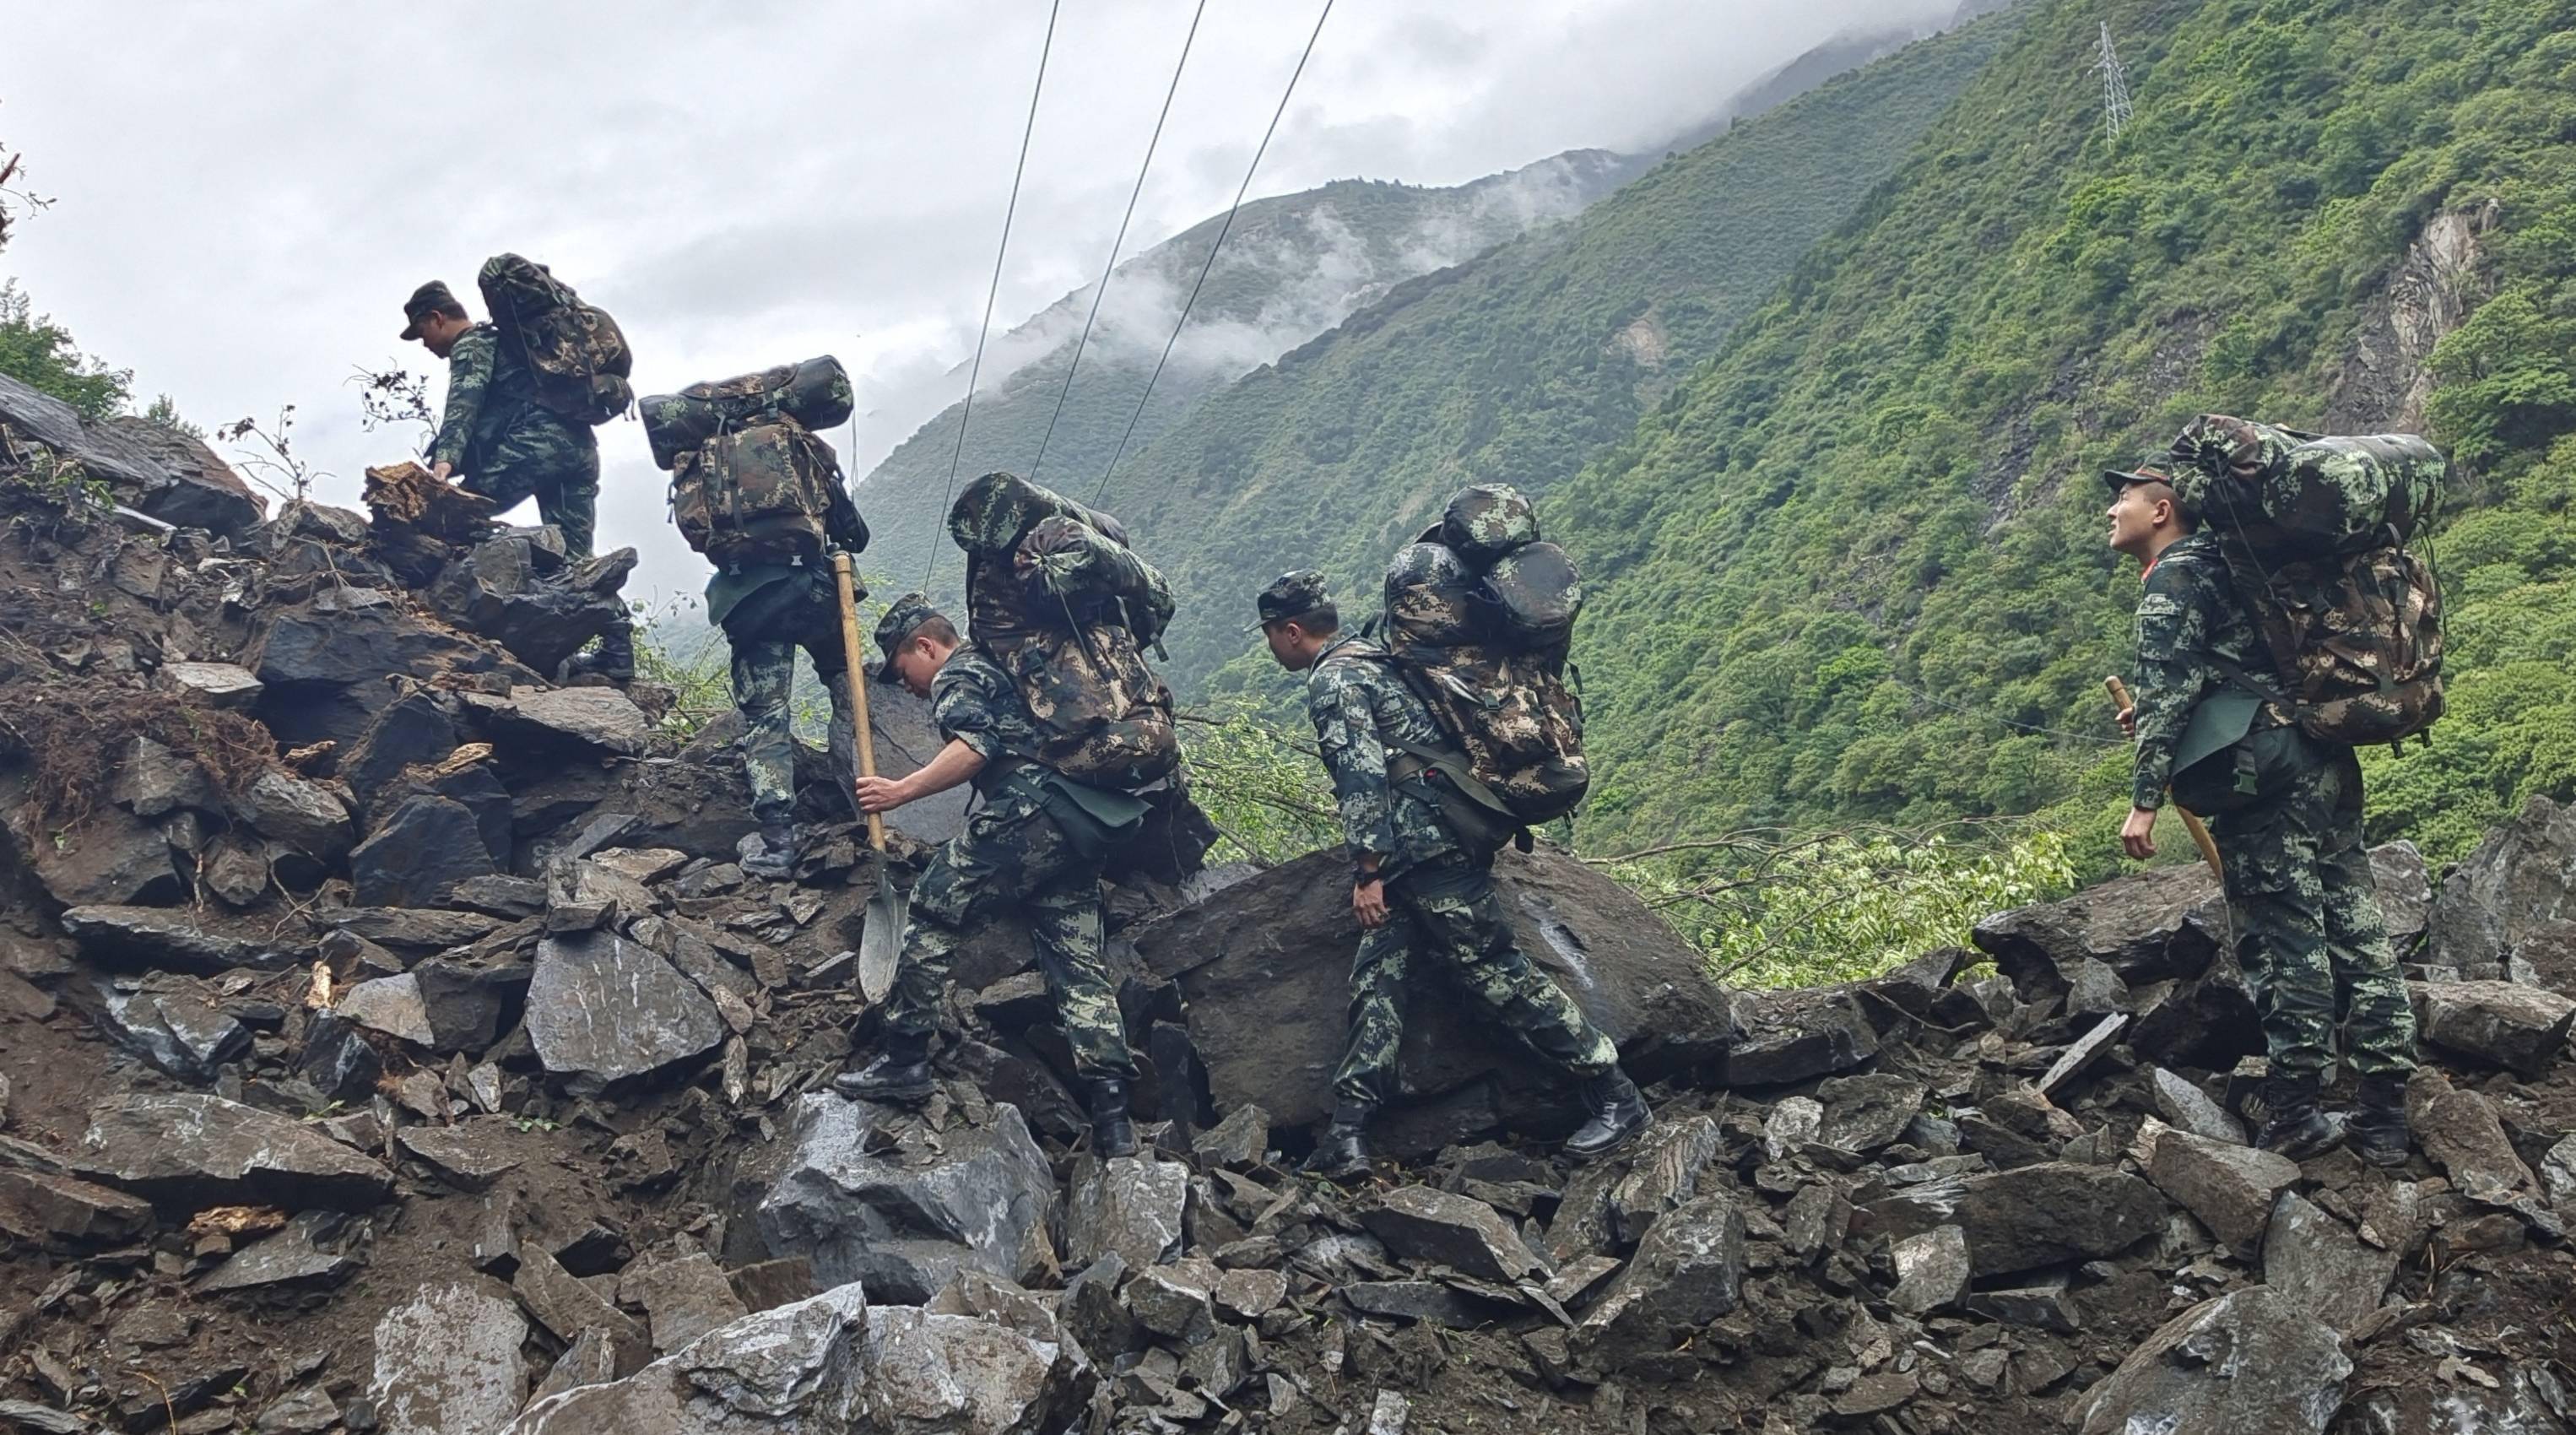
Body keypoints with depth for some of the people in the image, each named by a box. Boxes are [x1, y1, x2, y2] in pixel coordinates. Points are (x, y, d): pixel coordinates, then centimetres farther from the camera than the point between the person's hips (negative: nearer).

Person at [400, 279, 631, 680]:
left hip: (539, 440, -9)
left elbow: (463, 405, -13)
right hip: (579, 445, 9)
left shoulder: (471, 345, 6)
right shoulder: (500, 339, 35)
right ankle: (616, 648, 0)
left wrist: (444, 460, -26)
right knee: (576, 557, 7)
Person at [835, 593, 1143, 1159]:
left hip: (1029, 813, -9)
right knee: (1078, 960, 4)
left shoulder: (956, 676, 5)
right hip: (1084, 825, 9)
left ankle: (904, 1060, -1)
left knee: (934, 908, 0)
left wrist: (901, 791, -13)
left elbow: (975, 746, -14)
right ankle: (1111, 1113, -4)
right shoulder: (999, 668, 34)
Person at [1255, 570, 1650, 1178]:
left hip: (1427, 852, -10)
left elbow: (1363, 775, -19)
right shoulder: (1372, 659, 22)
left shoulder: (1332, 679, -9)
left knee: (1498, 973, -7)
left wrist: (1368, 871, -18)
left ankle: (1615, 1096, 0)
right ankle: (1346, 1138, -2)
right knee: (1375, 981, 3)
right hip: (1418, 863, 10)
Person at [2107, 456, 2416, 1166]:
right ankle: (2384, 1119, 10)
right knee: (2358, 934, 6)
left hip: (2263, 776, -9)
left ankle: (2295, 1113, 0)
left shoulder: (2173, 575, -3)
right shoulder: (2220, 564, 24)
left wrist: (2144, 798, -15)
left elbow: (2169, 688, -13)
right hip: (2328, 763, 9)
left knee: (2283, 936, -5)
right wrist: (2159, 714, 31)